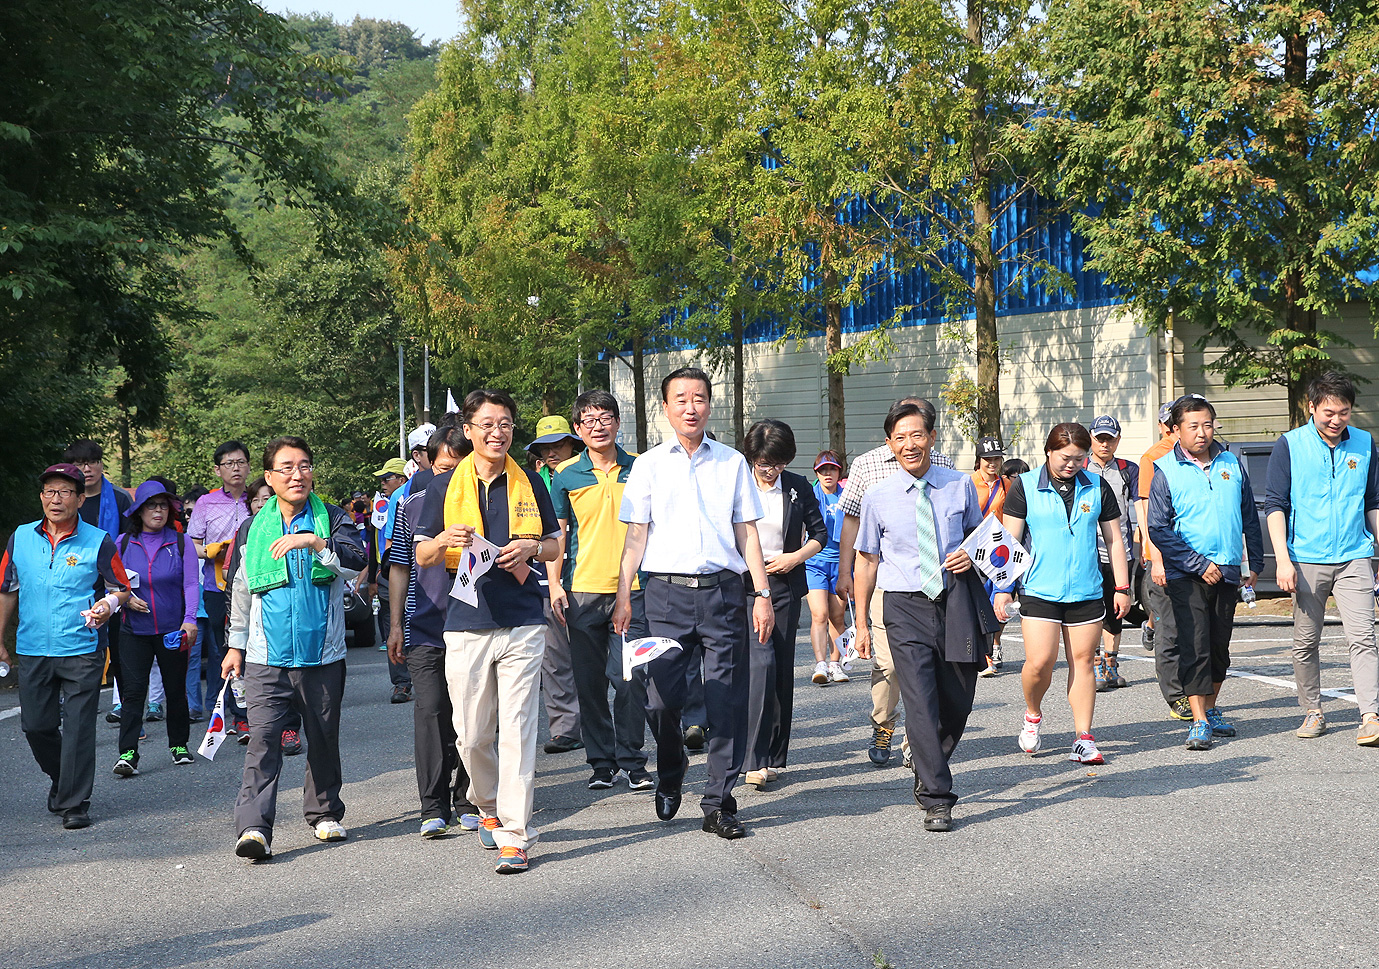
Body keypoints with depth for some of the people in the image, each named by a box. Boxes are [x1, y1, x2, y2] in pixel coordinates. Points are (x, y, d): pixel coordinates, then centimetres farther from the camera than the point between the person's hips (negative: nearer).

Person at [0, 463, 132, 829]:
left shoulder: (98, 541, -3)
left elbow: (122, 589, 3)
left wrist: (109, 604, -19)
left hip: (81, 651, -3)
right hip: (33, 650, 3)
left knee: (78, 729, -4)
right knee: (36, 725, 10)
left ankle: (75, 803, 5)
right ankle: (60, 779, 36)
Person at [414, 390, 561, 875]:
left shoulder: (529, 483, 10)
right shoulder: (445, 486, 7)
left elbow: (554, 546, 17)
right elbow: (422, 557, 8)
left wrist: (530, 548, -5)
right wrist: (445, 540, -14)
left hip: (523, 622, 0)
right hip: (466, 622, 0)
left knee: (518, 730, -5)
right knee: (472, 735, 3)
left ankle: (514, 835, 0)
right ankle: (489, 807, 30)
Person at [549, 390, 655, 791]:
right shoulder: (566, 475, 3)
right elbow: (557, 533, 7)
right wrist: (555, 586, 0)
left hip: (632, 589, 0)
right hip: (583, 590, 0)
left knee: (630, 679, -2)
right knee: (590, 682, 5)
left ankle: (631, 761, 11)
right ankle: (601, 762, 16)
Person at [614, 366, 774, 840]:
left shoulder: (732, 462, 11)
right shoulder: (649, 464, 10)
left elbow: (747, 532, 10)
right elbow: (636, 534, 8)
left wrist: (762, 594, 3)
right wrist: (623, 595, -1)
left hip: (723, 591, 1)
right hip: (667, 591, 0)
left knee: (726, 702, -1)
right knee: (661, 698, -3)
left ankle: (718, 804, 8)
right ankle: (670, 775, 26)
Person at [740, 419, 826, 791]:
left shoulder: (798, 488, 6)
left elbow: (819, 533, 13)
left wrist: (796, 557, -4)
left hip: (785, 587, 3)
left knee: (783, 669, 5)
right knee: (761, 663, -17)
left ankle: (775, 757, 14)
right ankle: (755, 760, -18)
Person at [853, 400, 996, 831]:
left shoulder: (960, 485, 3)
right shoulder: (877, 497, 0)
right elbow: (867, 561, 7)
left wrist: (971, 555, -4)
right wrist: (862, 623, 6)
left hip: (957, 599, 2)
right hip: (906, 606, -2)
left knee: (957, 701, 10)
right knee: (920, 702, -12)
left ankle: (930, 772, 36)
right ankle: (936, 799, -7)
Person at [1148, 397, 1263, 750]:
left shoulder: (1231, 464, 7)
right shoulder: (1165, 470, -5)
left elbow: (1250, 518, 15)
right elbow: (1159, 529, -9)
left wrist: (1255, 563, 11)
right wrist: (1199, 564, -13)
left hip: (1227, 572, 4)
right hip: (1186, 575, -4)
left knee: (1220, 645, 12)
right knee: (1194, 646, -10)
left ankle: (1211, 709, 28)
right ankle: (1199, 722, -8)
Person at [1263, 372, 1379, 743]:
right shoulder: (1290, 446, 0)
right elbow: (1275, 504, -1)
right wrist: (1283, 559, -9)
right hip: (1307, 559, -1)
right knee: (1305, 643, 6)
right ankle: (1313, 712, 19)